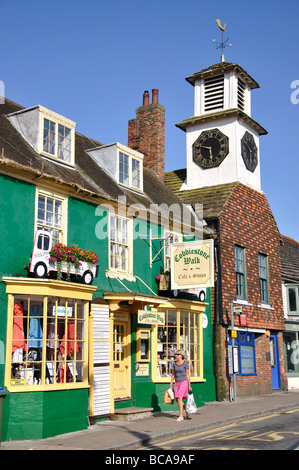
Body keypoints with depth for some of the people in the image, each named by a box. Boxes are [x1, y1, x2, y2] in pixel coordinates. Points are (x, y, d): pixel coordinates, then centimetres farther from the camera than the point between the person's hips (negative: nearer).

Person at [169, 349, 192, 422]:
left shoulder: (185, 363, -9)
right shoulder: (174, 363, 5)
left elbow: (187, 375, -7)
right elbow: (173, 374, 11)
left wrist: (189, 385, -6)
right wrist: (171, 384, 7)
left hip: (184, 382, -6)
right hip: (177, 383, 6)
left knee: (179, 398, -17)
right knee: (177, 399, 6)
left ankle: (181, 416, -11)